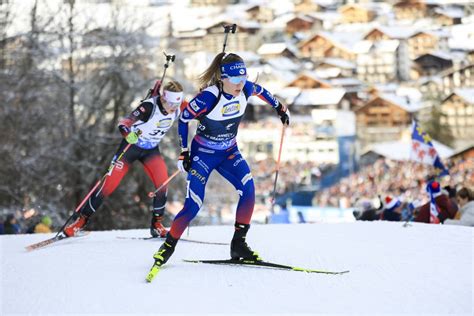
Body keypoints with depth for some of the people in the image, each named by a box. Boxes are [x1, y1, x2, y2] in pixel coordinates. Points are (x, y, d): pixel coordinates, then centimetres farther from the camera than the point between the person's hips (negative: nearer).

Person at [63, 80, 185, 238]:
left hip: (151, 150, 5)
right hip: (131, 146, -4)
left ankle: (157, 224, 0)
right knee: (109, 184, -7)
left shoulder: (177, 109, -13)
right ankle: (80, 220, 6)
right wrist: (128, 135, -51)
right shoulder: (149, 107, -30)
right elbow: (123, 123, -33)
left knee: (162, 183, -17)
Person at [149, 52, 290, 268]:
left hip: (229, 152, 5)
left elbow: (260, 90, 12)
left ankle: (238, 244, -10)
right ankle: (168, 246, 8)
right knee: (193, 205, -13)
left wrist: (280, 108, 21)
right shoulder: (208, 97, -28)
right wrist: (184, 153, -14)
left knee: (248, 188, -19)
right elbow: (183, 119, -15)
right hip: (203, 153, -5)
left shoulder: (246, 89, -14)